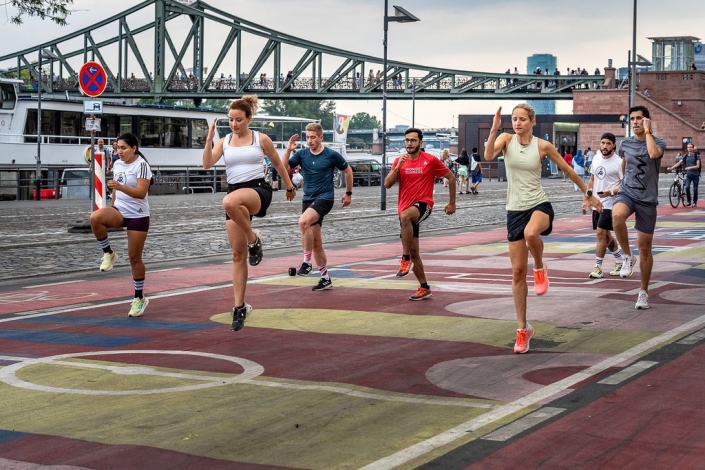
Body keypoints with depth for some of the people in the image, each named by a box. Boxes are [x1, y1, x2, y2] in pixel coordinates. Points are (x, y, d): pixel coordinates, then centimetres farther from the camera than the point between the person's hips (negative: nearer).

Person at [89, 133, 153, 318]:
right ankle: (108, 254, -10)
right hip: (119, 210, 5)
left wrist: (120, 187, -37)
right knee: (96, 217, -30)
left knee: (134, 257, 0)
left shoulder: (141, 165, -13)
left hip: (138, 216, -5)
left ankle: (139, 298, 15)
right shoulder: (117, 164, 7)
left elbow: (141, 193, -24)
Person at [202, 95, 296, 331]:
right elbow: (207, 164, -6)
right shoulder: (223, 142, 8)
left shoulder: (261, 139, 2)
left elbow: (278, 163, 14)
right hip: (235, 195, 4)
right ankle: (239, 307, 11)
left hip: (258, 190, -4)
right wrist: (209, 138, -14)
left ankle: (254, 239, -15)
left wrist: (289, 187, 21)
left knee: (230, 201, -41)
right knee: (238, 255, 3)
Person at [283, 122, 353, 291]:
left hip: (325, 198, -6)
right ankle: (325, 278, 18)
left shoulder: (332, 155, -6)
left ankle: (307, 262, -20)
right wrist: (288, 150, -16)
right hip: (308, 199, 6)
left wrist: (349, 193, 12)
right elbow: (284, 168, -5)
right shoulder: (302, 154, 3)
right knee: (315, 241, 8)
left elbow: (348, 171, 8)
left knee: (303, 221, -32)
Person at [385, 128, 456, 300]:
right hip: (405, 210, 5)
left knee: (405, 216, -40)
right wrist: (398, 167, -15)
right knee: (413, 251, 7)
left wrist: (452, 202, 6)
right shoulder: (399, 161, 7)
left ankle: (406, 259, -32)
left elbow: (451, 177, 6)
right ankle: (424, 288, 20)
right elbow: (387, 184, -1)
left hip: (423, 205, -5)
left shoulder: (430, 160, -2)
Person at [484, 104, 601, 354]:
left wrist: (589, 194, 15)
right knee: (518, 272, 2)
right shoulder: (506, 139, -1)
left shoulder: (542, 146, -3)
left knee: (531, 233, -40)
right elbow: (488, 155, -21)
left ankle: (540, 268, -5)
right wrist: (494, 128, -30)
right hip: (515, 209, 2)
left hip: (539, 205, -2)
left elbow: (568, 170, 9)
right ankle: (523, 329, 13)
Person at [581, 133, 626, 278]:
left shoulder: (619, 162, -11)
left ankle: (598, 267, -5)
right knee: (606, 235, 14)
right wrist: (586, 199, 14)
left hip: (609, 203, -7)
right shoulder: (596, 158, 9)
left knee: (601, 232, -11)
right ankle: (620, 261, 30)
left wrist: (611, 192, -24)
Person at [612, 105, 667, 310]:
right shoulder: (625, 144, 7)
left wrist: (647, 131, -17)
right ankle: (628, 256, -15)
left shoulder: (658, 142, -4)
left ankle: (643, 292, 19)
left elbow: (653, 154, -28)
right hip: (627, 193, 2)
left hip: (647, 199, -2)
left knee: (645, 248, 3)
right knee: (617, 215, -37)